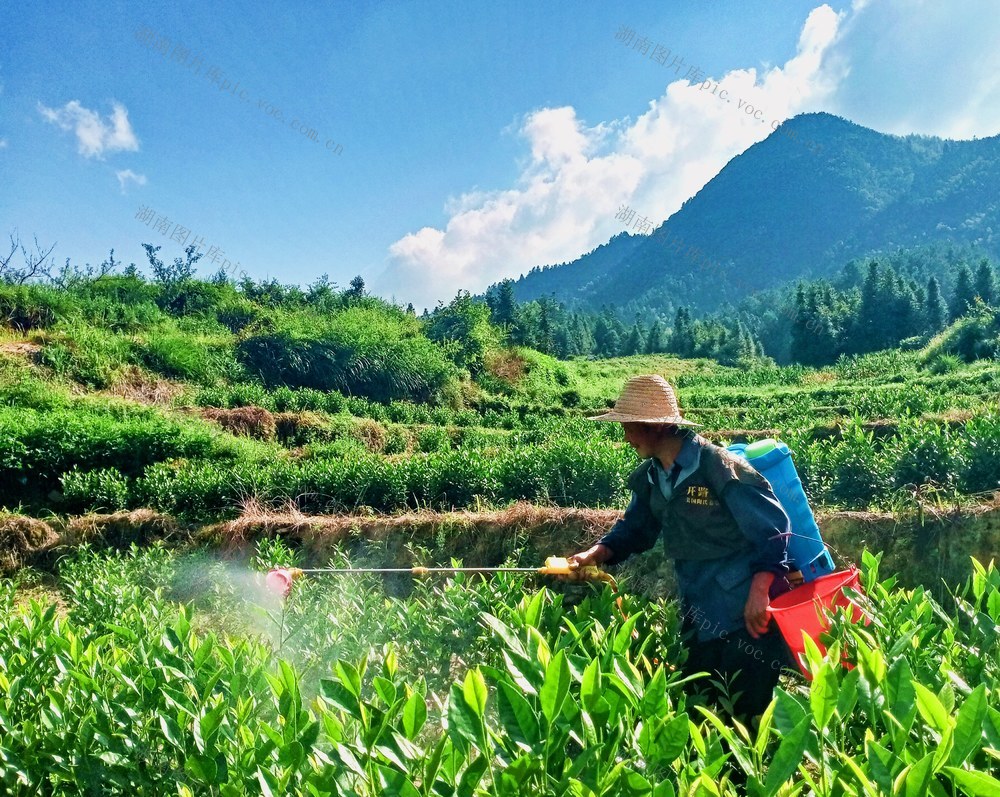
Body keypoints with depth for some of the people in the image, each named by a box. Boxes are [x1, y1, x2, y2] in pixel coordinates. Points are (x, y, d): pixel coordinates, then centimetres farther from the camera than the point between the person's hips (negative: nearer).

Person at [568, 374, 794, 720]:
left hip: (747, 609, -7)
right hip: (698, 613, 8)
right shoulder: (648, 477, 3)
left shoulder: (719, 466, -21)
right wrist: (597, 553, -5)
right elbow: (636, 528, 13)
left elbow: (773, 527, -19)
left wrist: (759, 591, -24)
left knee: (745, 709, 3)